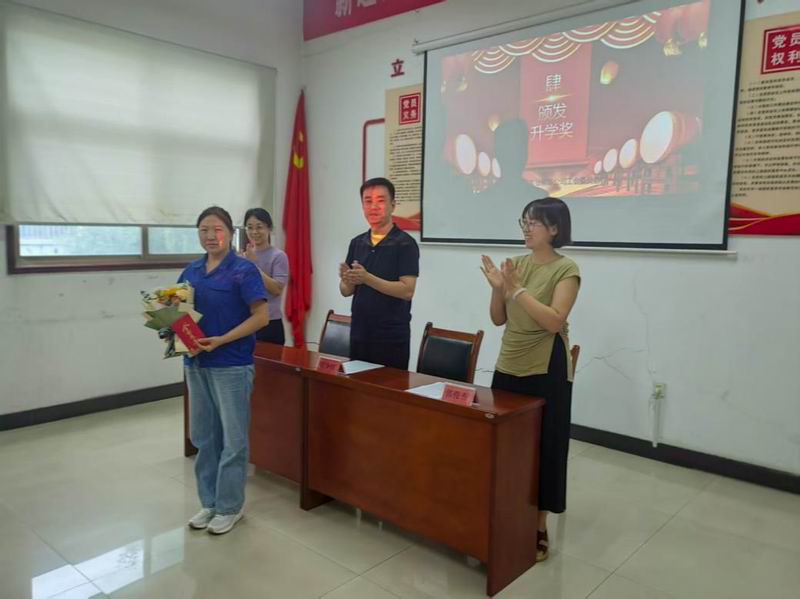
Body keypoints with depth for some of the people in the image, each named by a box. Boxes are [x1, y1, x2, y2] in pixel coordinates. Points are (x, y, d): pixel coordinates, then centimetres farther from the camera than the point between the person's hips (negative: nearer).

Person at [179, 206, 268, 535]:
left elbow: (261, 316, -14)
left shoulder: (244, 270, -9)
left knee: (232, 438, 5)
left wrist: (222, 340, -21)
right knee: (203, 436, 15)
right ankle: (209, 502, 31)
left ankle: (229, 506, 21)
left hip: (231, 365, -6)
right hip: (196, 363, 6)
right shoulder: (191, 271, 8)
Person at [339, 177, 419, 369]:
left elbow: (407, 291, -17)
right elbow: (346, 291, 10)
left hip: (392, 337, -5)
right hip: (359, 333, 5)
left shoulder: (405, 243, -9)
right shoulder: (357, 243, 8)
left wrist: (367, 278, -24)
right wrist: (347, 281, -13)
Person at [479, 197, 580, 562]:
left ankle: (539, 528, 18)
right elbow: (499, 319, 7)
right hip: (508, 367, 6)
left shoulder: (566, 269, -10)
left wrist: (517, 289, -23)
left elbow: (554, 321, -21)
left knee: (542, 446, 3)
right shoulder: (516, 264, 7)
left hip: (546, 371, -6)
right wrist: (498, 288, -11)